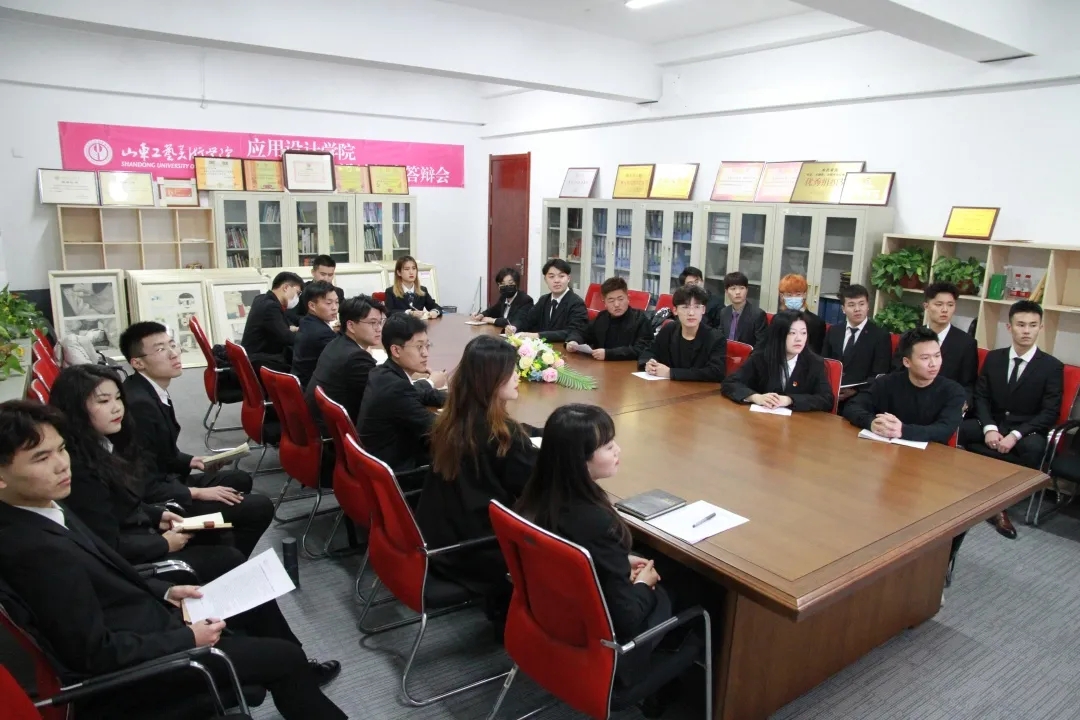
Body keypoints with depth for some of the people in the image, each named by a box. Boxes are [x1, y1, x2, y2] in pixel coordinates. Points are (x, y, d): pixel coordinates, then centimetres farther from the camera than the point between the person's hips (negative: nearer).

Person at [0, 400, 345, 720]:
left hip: (137, 622, 9)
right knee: (284, 658, -4)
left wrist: (164, 591, 4)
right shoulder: (34, 549, -31)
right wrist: (188, 638, -17)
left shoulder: (42, 509, -2)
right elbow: (95, 652, -26)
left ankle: (299, 673, 39)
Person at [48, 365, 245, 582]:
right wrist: (164, 544, -13)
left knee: (221, 537, 10)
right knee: (229, 558, -7)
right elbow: (109, 547, -25)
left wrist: (157, 516, 4)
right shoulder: (80, 470, -27)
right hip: (126, 562, -9)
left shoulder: (103, 445, 2)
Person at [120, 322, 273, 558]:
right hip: (154, 504, -10)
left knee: (240, 480, 23)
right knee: (260, 507, -13)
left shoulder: (151, 389, 3)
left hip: (165, 481, 10)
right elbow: (145, 487, -26)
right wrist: (199, 493, -19)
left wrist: (190, 461, 5)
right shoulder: (139, 404, -27)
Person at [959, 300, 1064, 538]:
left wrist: (1015, 435, -22)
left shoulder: (1052, 366, -2)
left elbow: (1050, 412, -8)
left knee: (1033, 448, -38)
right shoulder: (993, 358, 7)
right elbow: (981, 397, 3)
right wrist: (989, 428, -16)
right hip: (993, 423, 3)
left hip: (1027, 430, -2)